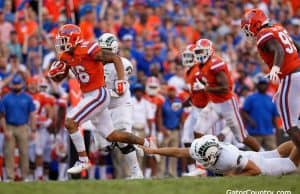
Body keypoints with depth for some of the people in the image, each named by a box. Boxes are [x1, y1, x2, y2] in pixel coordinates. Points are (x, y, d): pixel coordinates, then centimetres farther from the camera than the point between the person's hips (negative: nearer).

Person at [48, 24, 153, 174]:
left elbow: (116, 59, -16)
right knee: (111, 136, 14)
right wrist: (55, 72, -8)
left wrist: (121, 81, -23)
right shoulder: (66, 56, 6)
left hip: (98, 95, -9)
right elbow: (58, 78, 16)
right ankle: (145, 143, 30)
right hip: (88, 96, 9)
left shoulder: (88, 50, -19)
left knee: (70, 122, -16)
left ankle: (83, 160, -7)